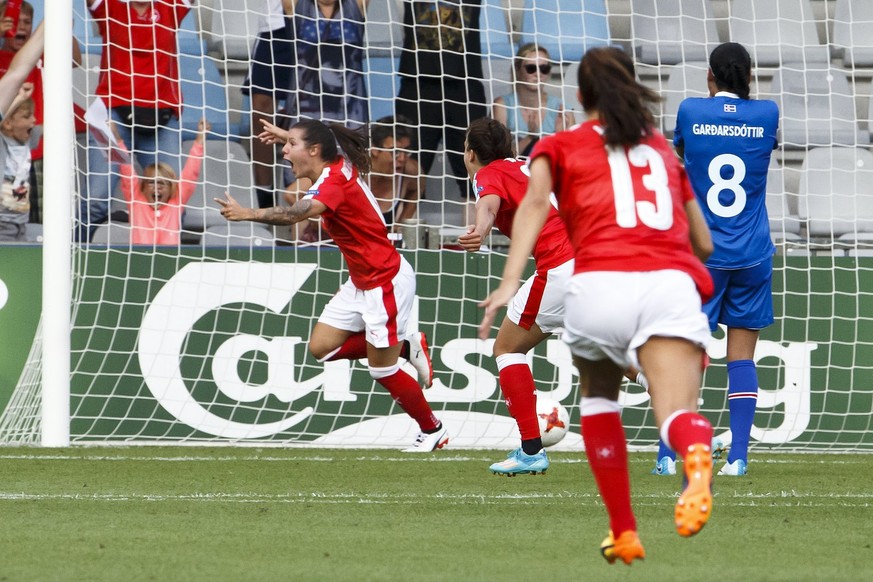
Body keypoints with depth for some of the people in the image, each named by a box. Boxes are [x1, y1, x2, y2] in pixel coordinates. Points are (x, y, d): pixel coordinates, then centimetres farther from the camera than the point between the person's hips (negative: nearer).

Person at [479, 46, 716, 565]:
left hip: (600, 283, -1)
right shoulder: (665, 148, 30)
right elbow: (704, 244, 33)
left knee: (599, 395, 28)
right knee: (678, 414, -17)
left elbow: (535, 202, 0)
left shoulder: (560, 147, 21)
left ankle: (624, 534, 22)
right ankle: (697, 456, -54)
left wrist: (511, 281, -13)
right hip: (672, 284, 1)